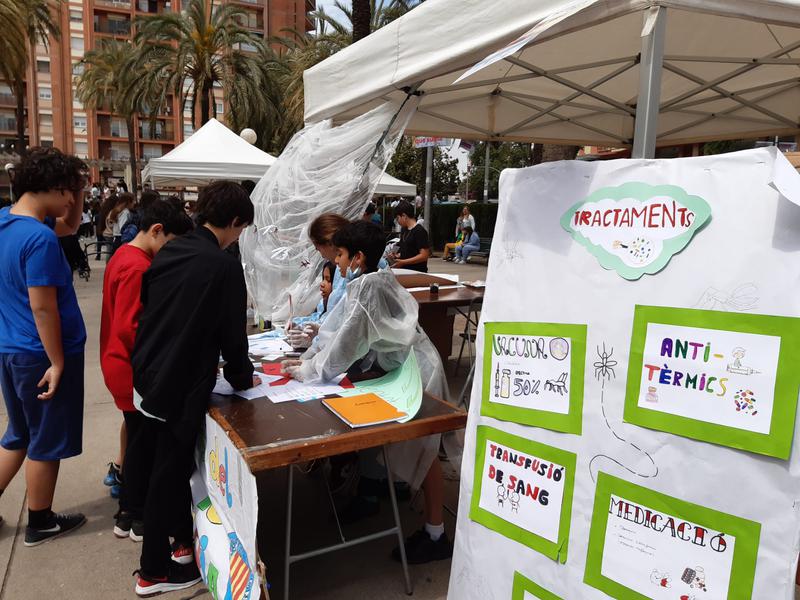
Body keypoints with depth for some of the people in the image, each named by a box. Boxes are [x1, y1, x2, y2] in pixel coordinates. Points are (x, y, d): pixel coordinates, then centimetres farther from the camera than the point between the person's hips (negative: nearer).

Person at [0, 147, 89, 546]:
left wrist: (78, 189, 1)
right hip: (40, 355, -9)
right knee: (47, 443, 8)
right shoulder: (40, 238, -23)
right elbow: (43, 308, -24)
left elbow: (71, 226, 18)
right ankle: (40, 524, 24)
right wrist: (57, 363, -18)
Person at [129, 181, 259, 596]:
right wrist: (242, 378, 4)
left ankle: (184, 537, 41)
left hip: (147, 375, 8)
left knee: (166, 463, 22)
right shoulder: (225, 266, -19)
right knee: (168, 474, 6)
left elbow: (150, 312, 12)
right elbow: (232, 333, -15)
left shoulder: (168, 252, 3)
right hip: (180, 386, -8)